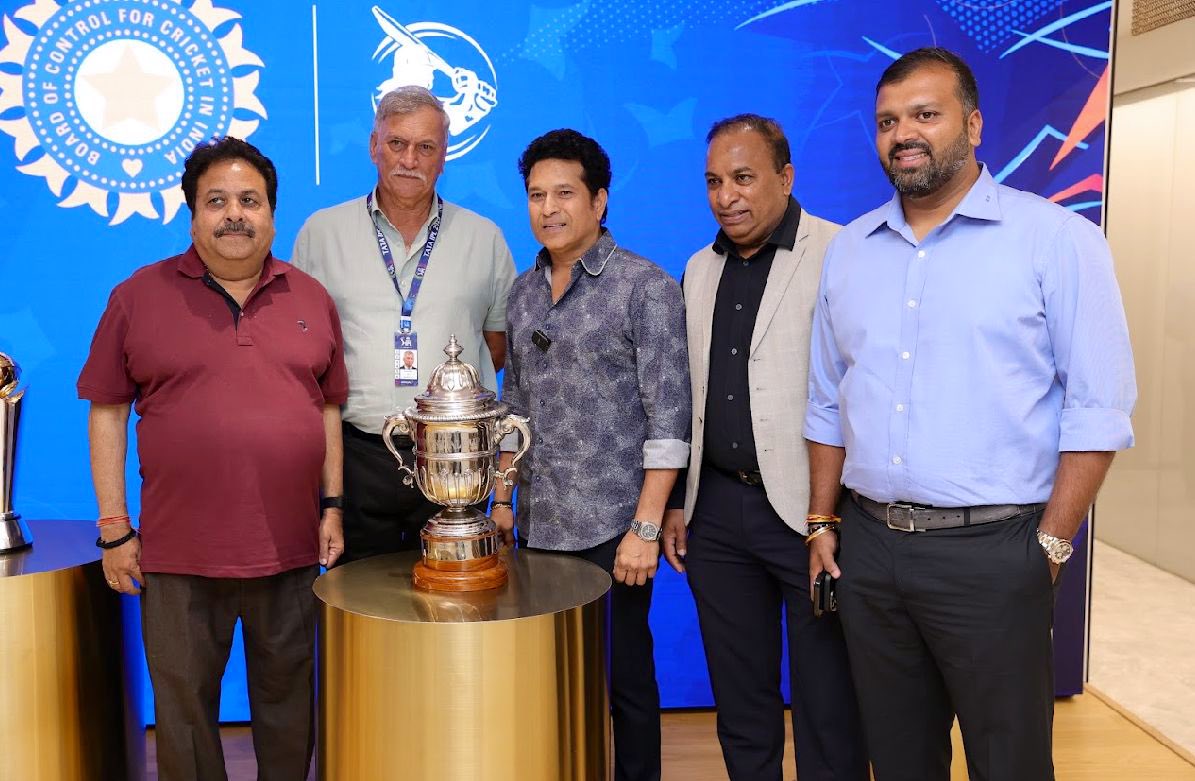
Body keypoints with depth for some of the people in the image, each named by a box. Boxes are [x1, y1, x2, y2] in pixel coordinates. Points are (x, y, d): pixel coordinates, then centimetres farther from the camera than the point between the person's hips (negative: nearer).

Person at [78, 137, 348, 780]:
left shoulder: (311, 299, 7)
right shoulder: (138, 297, -1)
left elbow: (329, 408, 10)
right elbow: (107, 413, 0)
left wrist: (332, 506, 5)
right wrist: (114, 529, -3)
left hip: (291, 548, 2)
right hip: (179, 552, -2)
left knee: (288, 700, 15)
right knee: (184, 707, 11)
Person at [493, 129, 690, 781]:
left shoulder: (645, 287, -8)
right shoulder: (524, 291, 10)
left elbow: (669, 416, -11)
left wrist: (646, 527, -15)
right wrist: (502, 499, 13)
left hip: (611, 526, -5)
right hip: (538, 524, 5)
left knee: (622, 675, 6)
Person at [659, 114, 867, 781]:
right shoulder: (700, 269, 12)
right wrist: (676, 502, 15)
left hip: (807, 508, -6)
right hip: (717, 508, 6)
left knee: (827, 705, 7)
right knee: (739, 699, 17)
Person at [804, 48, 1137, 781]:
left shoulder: (1056, 238, -6)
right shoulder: (848, 250, 9)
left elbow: (1098, 407, -9)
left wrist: (1051, 543, -11)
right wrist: (822, 523, 9)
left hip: (992, 552, -4)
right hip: (868, 546, 5)